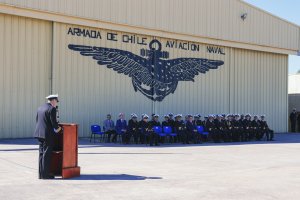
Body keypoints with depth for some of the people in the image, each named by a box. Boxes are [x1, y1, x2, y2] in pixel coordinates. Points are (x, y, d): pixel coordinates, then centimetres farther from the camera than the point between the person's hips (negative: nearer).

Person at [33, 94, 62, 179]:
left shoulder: (40, 108, 12)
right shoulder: (52, 109, -13)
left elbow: (37, 120, 17)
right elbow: (54, 121, -17)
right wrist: (57, 128, 3)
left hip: (39, 133, 8)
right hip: (47, 134, -8)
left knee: (41, 153, 13)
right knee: (46, 155, -2)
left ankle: (41, 174, 17)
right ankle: (45, 174, 1)